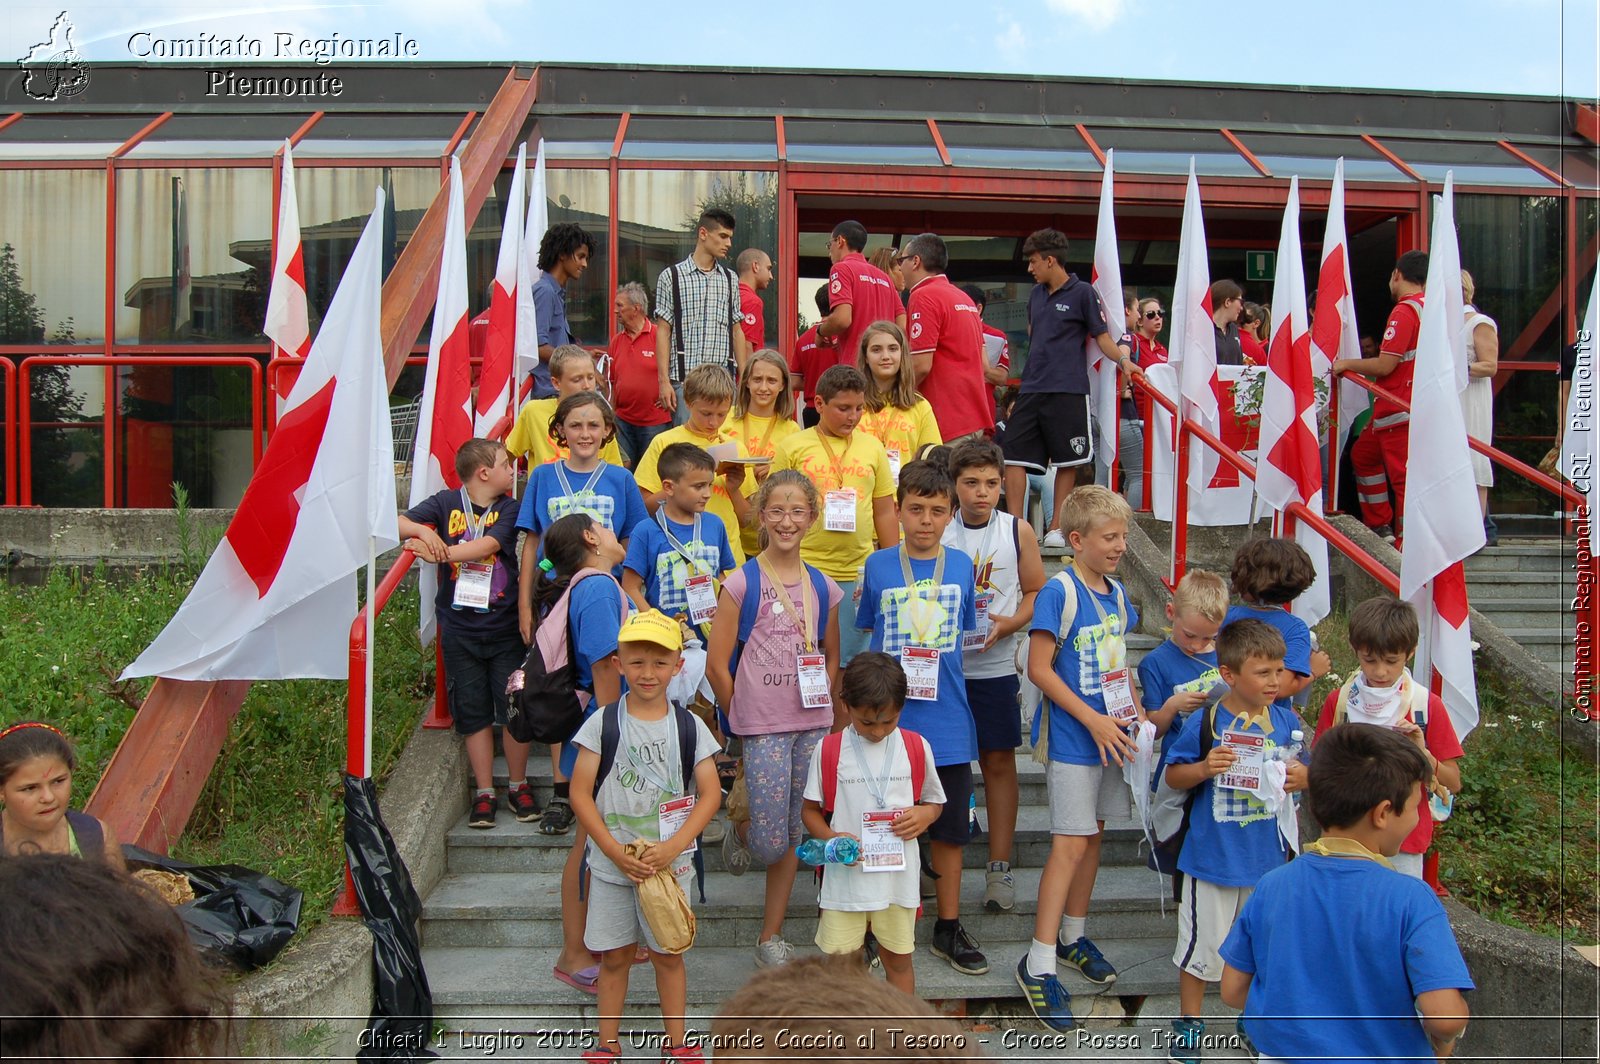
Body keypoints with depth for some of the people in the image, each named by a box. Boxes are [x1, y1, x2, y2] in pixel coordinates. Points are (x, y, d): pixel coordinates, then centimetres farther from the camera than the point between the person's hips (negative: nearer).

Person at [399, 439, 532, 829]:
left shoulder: (508, 509, 1)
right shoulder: (447, 503, 0)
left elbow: (486, 546, -15)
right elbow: (397, 523, -7)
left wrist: (438, 552, -22)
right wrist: (422, 531, -27)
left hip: (504, 625, 1)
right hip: (459, 630, 0)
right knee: (474, 713, 6)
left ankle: (518, 786, 18)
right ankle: (484, 793, 15)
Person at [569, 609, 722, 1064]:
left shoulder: (689, 726, -4)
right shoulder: (603, 723, -6)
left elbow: (710, 793, -4)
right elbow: (580, 793, -7)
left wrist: (672, 847, -15)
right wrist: (615, 851, -15)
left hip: (670, 862, 0)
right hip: (612, 862, 0)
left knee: (668, 953, 10)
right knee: (614, 955, 10)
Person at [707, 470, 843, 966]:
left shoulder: (824, 588, 6)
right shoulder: (741, 583, -7)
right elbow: (717, 664, -5)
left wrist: (823, 710, 7)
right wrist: (745, 718, 1)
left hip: (813, 723, 4)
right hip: (762, 728, -4)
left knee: (794, 835, 9)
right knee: (769, 843, -5)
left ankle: (771, 935, 23)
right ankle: (740, 829, 30)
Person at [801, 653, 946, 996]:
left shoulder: (917, 748, 0)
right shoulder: (828, 751, -5)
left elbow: (935, 802, 12)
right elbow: (810, 809, 3)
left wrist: (925, 815, -11)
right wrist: (831, 838, -16)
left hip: (898, 874, 1)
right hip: (845, 875, -1)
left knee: (898, 957, 13)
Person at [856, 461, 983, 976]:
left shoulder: (962, 566, 2)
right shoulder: (878, 566, -3)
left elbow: (964, 635, 13)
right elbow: (866, 637, 6)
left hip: (947, 721, 2)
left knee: (950, 828, 12)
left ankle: (949, 926, 28)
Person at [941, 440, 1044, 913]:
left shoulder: (1018, 531, 1)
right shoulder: (938, 534, 0)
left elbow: (1036, 592, 4)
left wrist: (1009, 624, -12)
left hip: (995, 666, 0)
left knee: (999, 761, 6)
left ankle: (999, 867, 16)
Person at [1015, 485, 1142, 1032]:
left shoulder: (1117, 594, 8)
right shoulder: (1059, 592, -16)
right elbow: (1039, 668, -18)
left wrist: (1136, 711, 5)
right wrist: (1093, 720, -18)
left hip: (1112, 731, 7)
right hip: (1072, 736, -7)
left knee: (1093, 833, 15)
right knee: (1070, 842, -8)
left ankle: (1074, 935, 30)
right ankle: (1038, 962, -1)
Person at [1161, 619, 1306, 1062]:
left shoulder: (1287, 721, -2)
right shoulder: (1207, 724, -13)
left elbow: (1302, 774, 10)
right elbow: (1173, 776, -4)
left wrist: (1303, 777, -13)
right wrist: (1203, 768, -24)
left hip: (1268, 857, 3)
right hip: (1212, 855, -3)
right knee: (1202, 944, 10)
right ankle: (1189, 1023, 29)